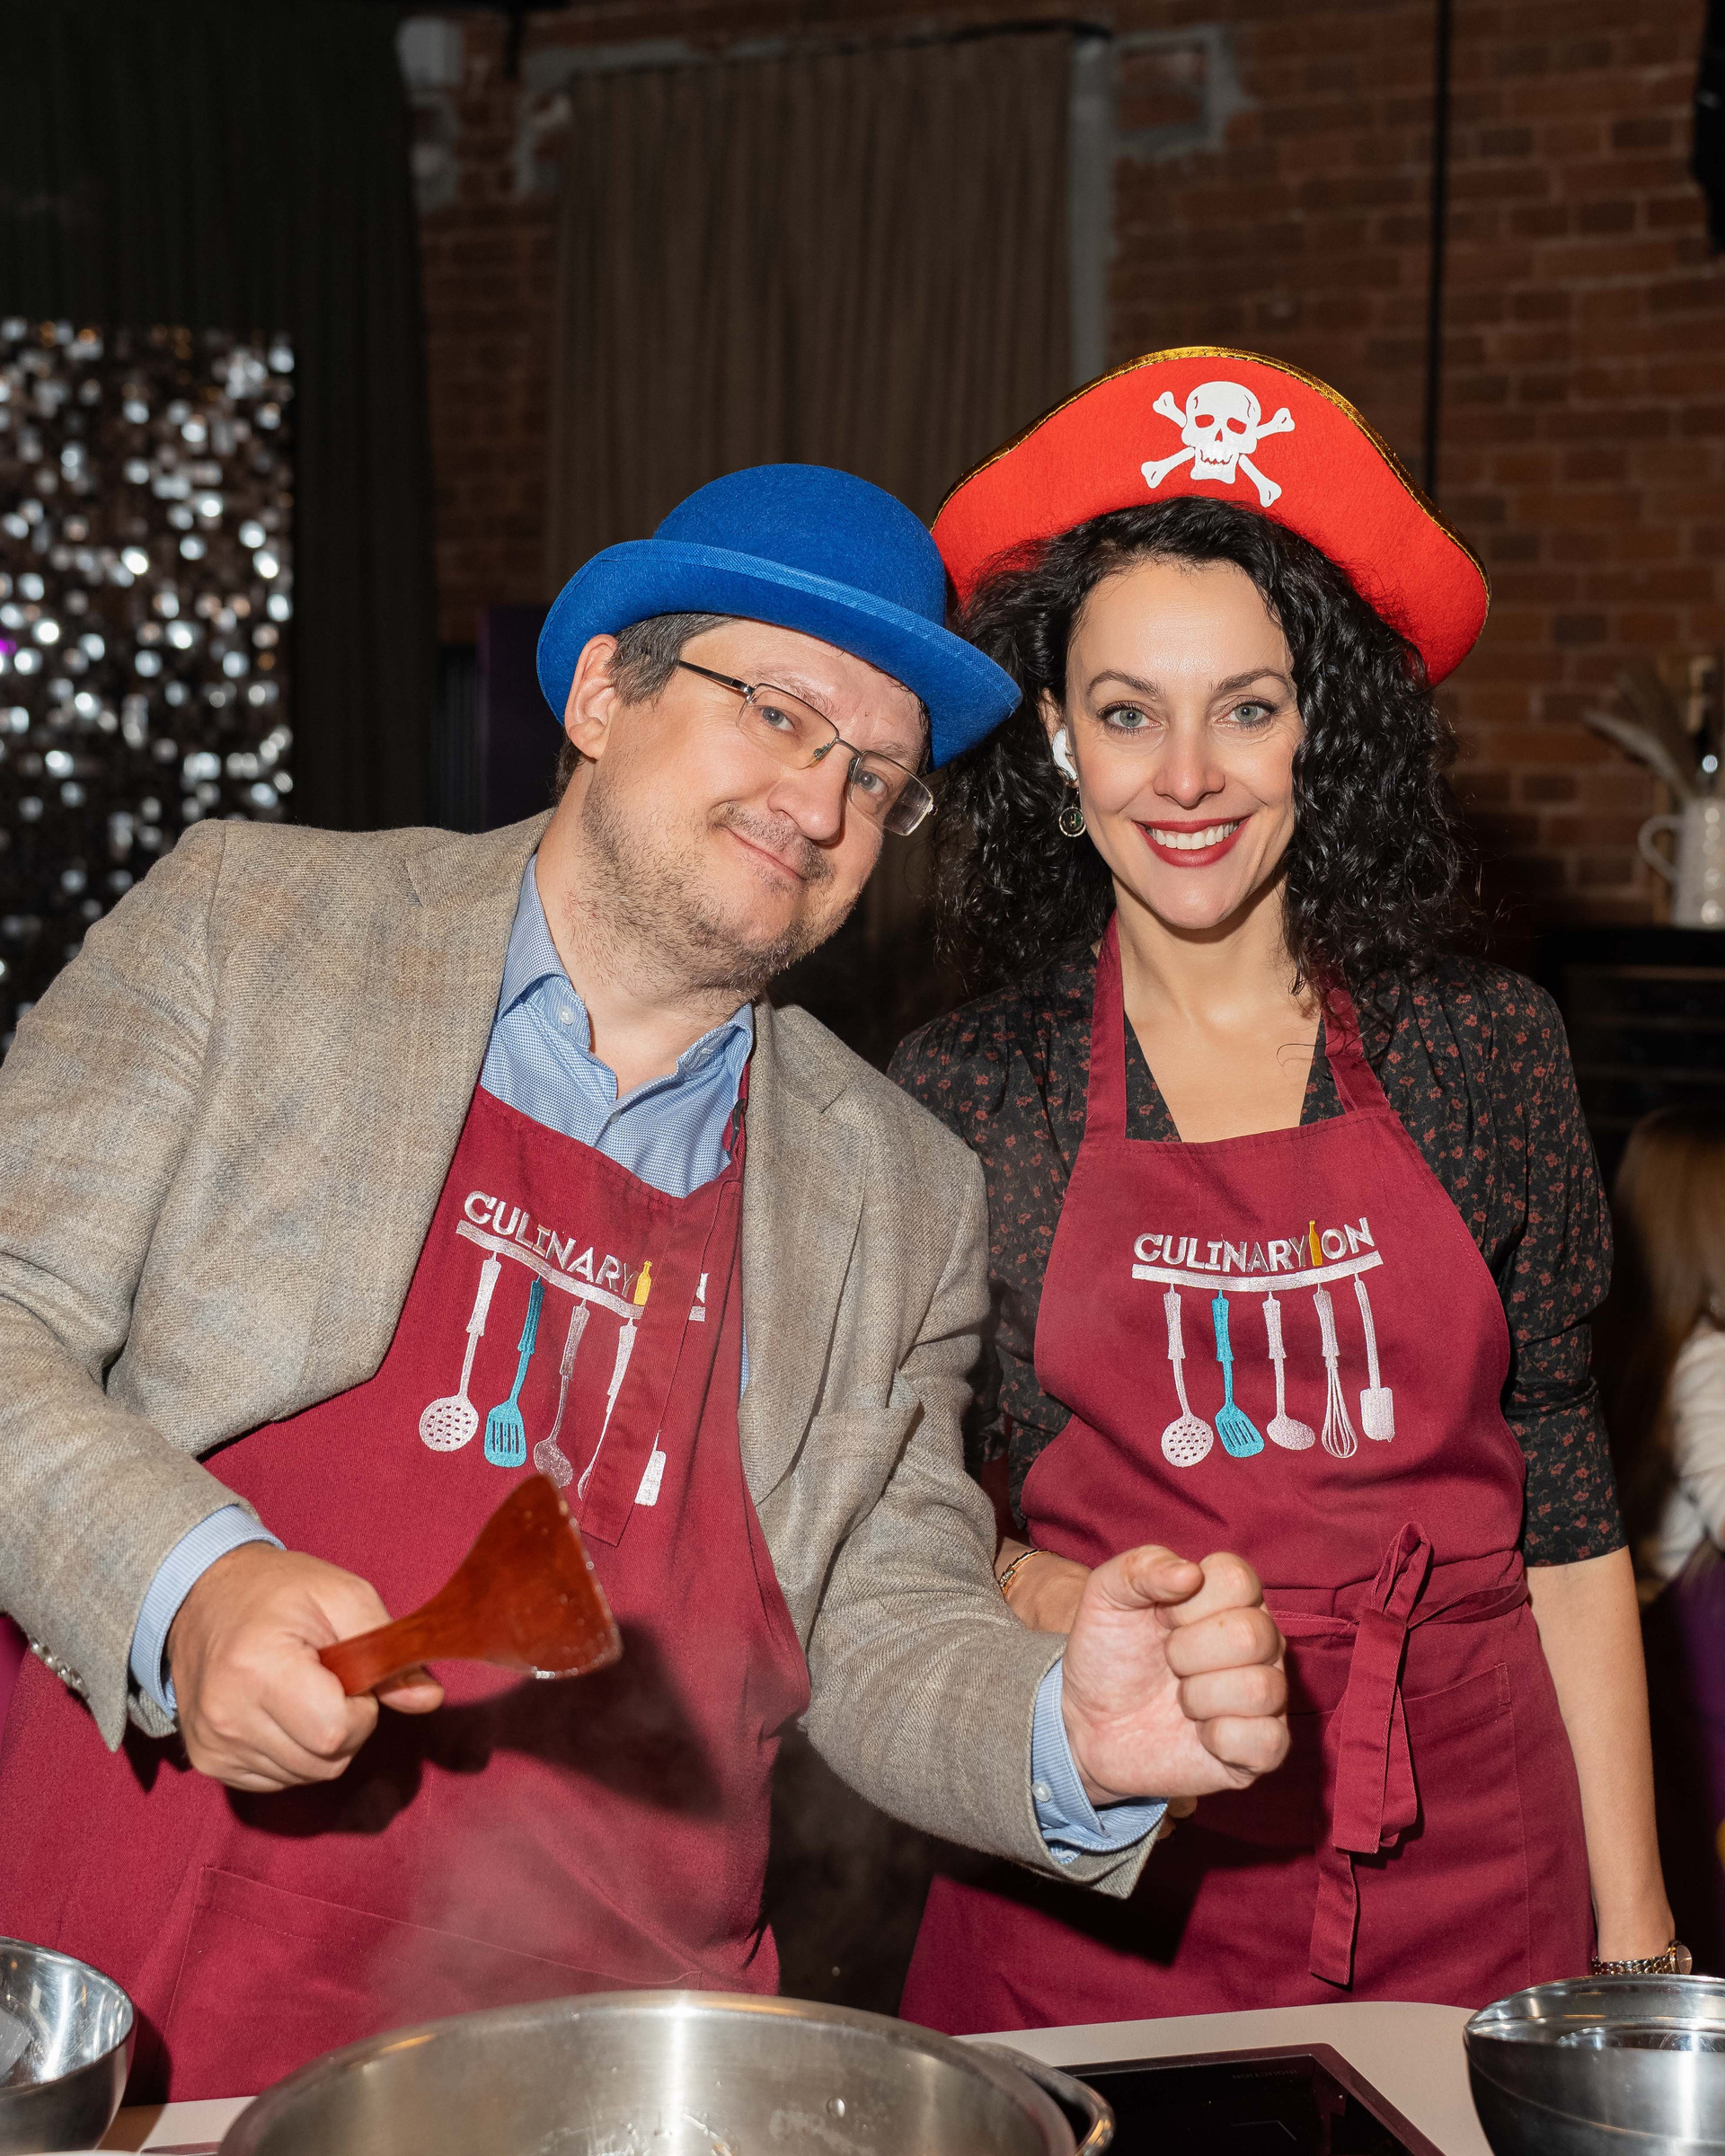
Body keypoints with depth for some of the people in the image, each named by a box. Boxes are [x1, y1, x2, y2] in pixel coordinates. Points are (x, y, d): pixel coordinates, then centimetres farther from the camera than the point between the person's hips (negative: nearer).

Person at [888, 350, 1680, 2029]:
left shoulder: (1482, 1052, -1)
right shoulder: (964, 1094, -3)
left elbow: (1565, 1515, 4)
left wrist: (1631, 1915, 3)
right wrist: (1036, 1606, -14)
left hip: (1463, 1877, 1)